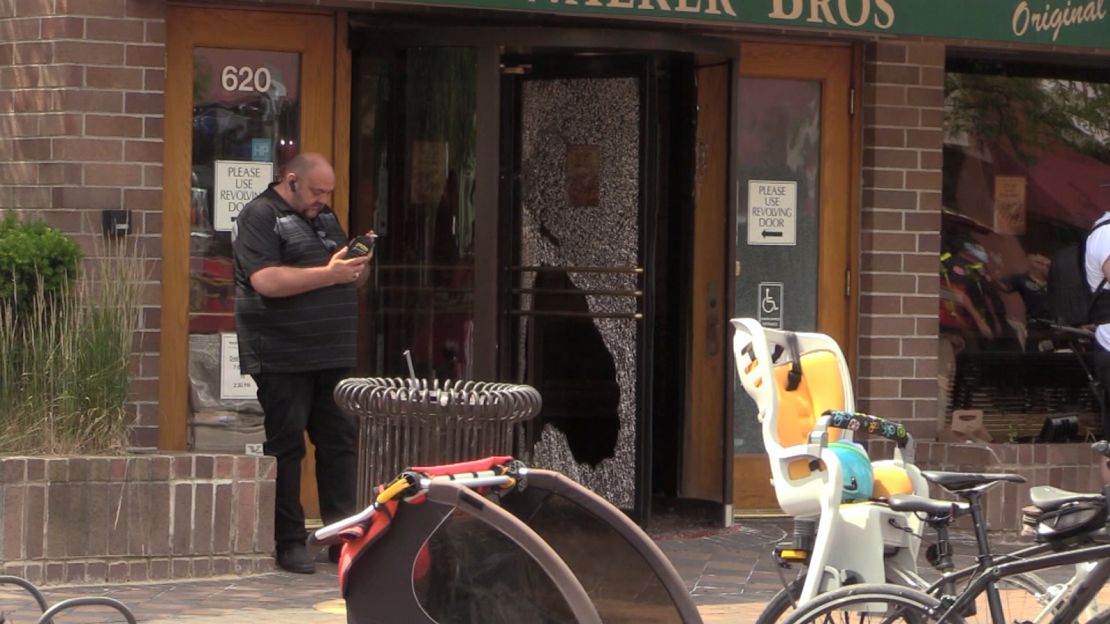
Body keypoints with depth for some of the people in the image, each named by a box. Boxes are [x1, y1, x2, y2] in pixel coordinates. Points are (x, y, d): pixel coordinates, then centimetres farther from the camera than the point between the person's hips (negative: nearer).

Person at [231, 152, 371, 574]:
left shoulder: (325, 218, 20)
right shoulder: (259, 216, -6)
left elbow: (352, 281, 24)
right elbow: (266, 281, -19)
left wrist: (360, 264, 1)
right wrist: (329, 274, -19)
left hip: (333, 356, 7)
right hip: (283, 359, -7)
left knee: (341, 441, 5)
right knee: (284, 446, -3)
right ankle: (288, 543, 1)